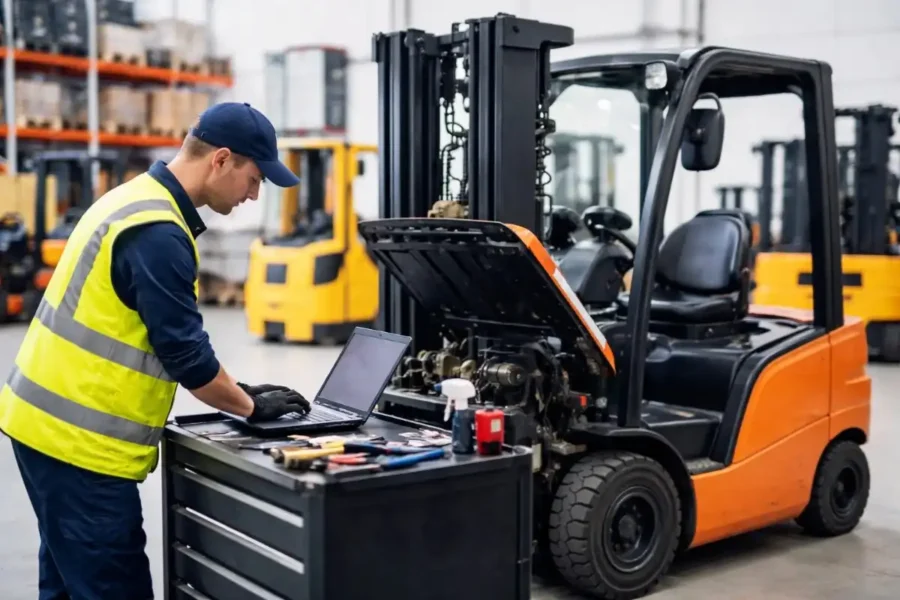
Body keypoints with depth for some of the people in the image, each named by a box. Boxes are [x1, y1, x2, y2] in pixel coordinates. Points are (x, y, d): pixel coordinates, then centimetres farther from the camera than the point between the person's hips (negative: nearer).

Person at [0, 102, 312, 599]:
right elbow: (185, 351, -18)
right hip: (80, 439, -10)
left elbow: (172, 339, 17)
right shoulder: (156, 233, -21)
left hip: (52, 421, 10)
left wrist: (237, 391, 14)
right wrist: (250, 406, -3)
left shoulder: (138, 200, 11)